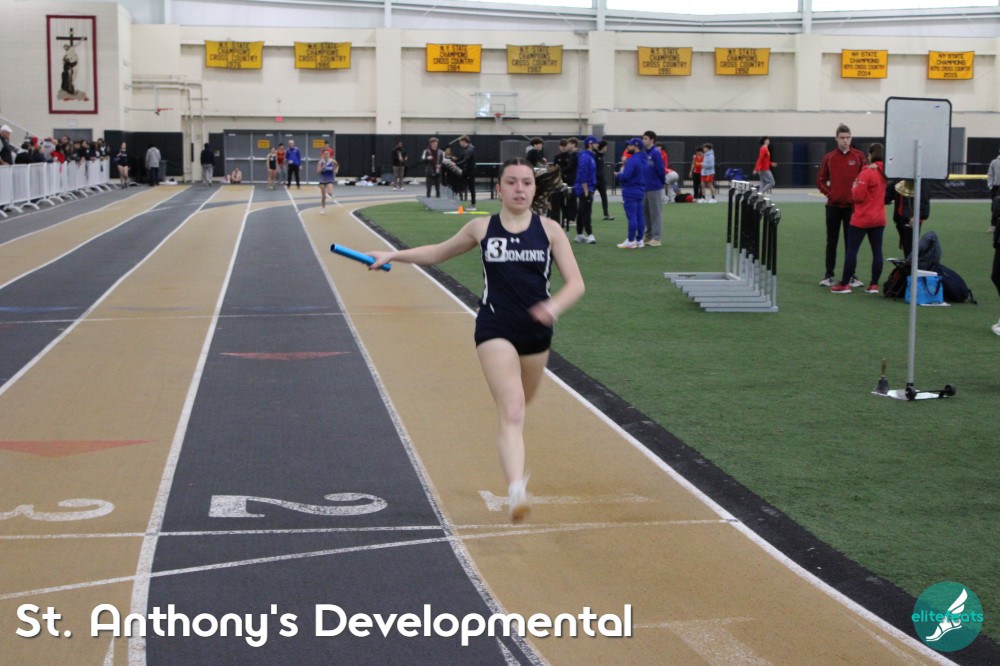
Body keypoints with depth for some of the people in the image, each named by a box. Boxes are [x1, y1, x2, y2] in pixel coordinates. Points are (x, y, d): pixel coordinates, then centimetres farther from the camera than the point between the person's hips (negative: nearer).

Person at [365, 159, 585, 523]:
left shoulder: (549, 229, 0)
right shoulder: (482, 228, 1)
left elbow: (575, 282, -5)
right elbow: (439, 252, 18)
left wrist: (555, 306, -25)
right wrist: (392, 255, 12)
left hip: (537, 332, 2)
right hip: (495, 330, -2)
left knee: (518, 409, 20)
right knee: (511, 413, -19)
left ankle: (514, 463, 50)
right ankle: (516, 491, -31)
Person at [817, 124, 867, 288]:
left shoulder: (859, 156, 0)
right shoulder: (829, 158, 3)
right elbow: (820, 180, 8)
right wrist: (828, 193, -4)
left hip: (852, 206, -1)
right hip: (833, 205, 1)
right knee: (831, 242, 5)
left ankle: (852, 276, 9)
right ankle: (829, 276, 10)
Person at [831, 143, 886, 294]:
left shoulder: (867, 173, -16)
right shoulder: (886, 173, 4)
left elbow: (858, 196, -16)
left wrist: (854, 187, 2)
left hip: (862, 218, -6)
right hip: (879, 218, 6)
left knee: (851, 250, 0)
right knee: (877, 251, 7)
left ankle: (844, 284, 1)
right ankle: (874, 285, 8)